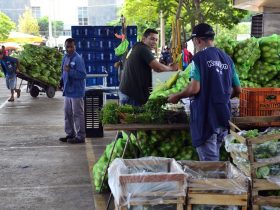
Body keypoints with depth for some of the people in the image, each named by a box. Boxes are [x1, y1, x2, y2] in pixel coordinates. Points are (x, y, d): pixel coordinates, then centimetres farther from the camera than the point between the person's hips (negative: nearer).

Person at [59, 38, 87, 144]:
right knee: (67, 113, 16)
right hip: (67, 91, 9)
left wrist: (70, 71, -27)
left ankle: (80, 136, 7)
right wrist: (63, 80, 10)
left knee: (78, 114, -1)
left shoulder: (78, 59, -15)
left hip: (76, 92, -8)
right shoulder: (65, 57, 10)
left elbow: (83, 75, -21)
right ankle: (70, 134, 28)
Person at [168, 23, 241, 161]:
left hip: (205, 119, -7)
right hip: (223, 118, 7)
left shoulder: (199, 58, -9)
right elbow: (237, 90, 14)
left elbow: (195, 88, -18)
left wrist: (176, 97, -2)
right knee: (215, 158, 19)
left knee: (209, 162, -2)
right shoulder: (227, 59, 10)